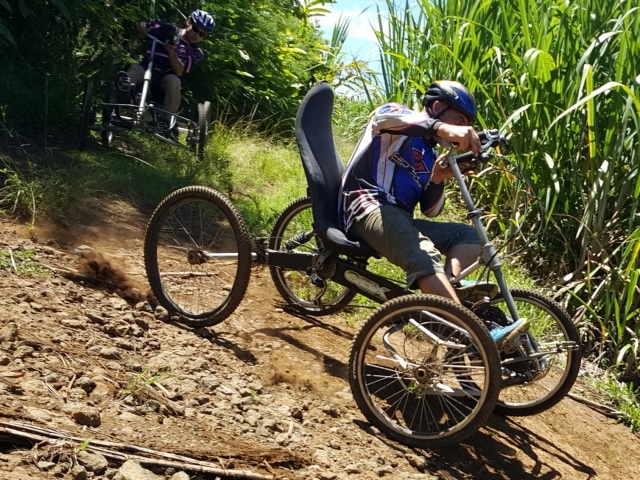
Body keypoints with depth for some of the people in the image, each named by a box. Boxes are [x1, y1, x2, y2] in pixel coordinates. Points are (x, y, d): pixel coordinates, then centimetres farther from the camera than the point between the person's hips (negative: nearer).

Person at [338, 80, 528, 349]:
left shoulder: (428, 156, 25)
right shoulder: (397, 117, 5)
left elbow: (430, 211, 16)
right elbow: (383, 118, -24)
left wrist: (438, 180, -5)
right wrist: (442, 127, -38)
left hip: (401, 220, 9)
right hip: (369, 208, -9)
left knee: (469, 235, 1)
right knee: (424, 257, -33)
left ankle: (448, 288, -26)